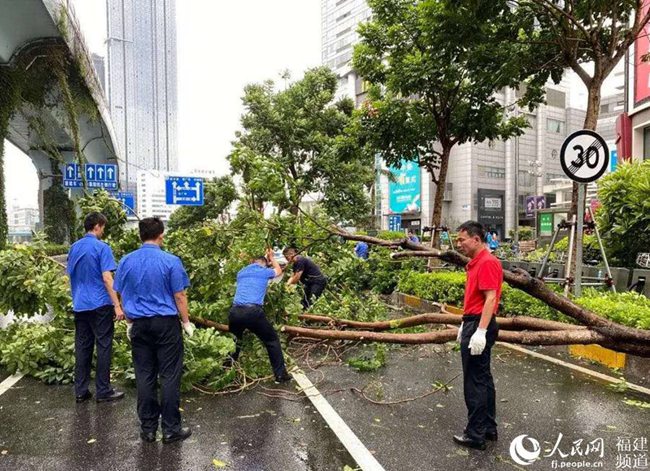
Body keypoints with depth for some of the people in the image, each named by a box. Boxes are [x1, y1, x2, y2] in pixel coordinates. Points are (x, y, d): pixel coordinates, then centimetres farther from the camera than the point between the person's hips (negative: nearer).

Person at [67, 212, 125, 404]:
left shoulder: (74, 248, 10)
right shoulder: (101, 247, -12)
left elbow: (71, 275, 18)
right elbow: (107, 278, -17)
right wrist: (117, 305, -17)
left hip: (79, 305, 7)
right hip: (100, 305, -7)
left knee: (82, 348, 11)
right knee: (103, 347, 1)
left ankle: (80, 391, 17)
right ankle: (103, 391, 7)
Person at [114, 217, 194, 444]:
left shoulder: (126, 261, 3)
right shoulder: (170, 261, -11)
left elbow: (123, 295, 10)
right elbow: (179, 296, -8)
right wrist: (187, 322, 3)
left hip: (139, 324, 4)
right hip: (166, 323, -4)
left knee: (144, 376, 11)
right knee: (169, 375, 4)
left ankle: (147, 428, 21)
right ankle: (171, 429, 10)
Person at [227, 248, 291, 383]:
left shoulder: (241, 272, 24)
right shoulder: (265, 271, 14)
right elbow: (278, 271, 37)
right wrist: (271, 257, 52)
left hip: (235, 311, 4)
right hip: (253, 311, -4)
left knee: (234, 341, 29)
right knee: (272, 340, 12)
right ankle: (280, 375, 12)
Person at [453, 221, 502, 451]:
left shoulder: (487, 262, -16)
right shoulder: (476, 263, 15)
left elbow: (490, 298, -23)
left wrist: (480, 332, -27)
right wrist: (465, 324, 22)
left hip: (479, 327, -10)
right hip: (473, 324, 10)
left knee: (475, 382, -3)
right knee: (483, 378, 16)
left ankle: (476, 435, 7)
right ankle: (489, 427, 27)